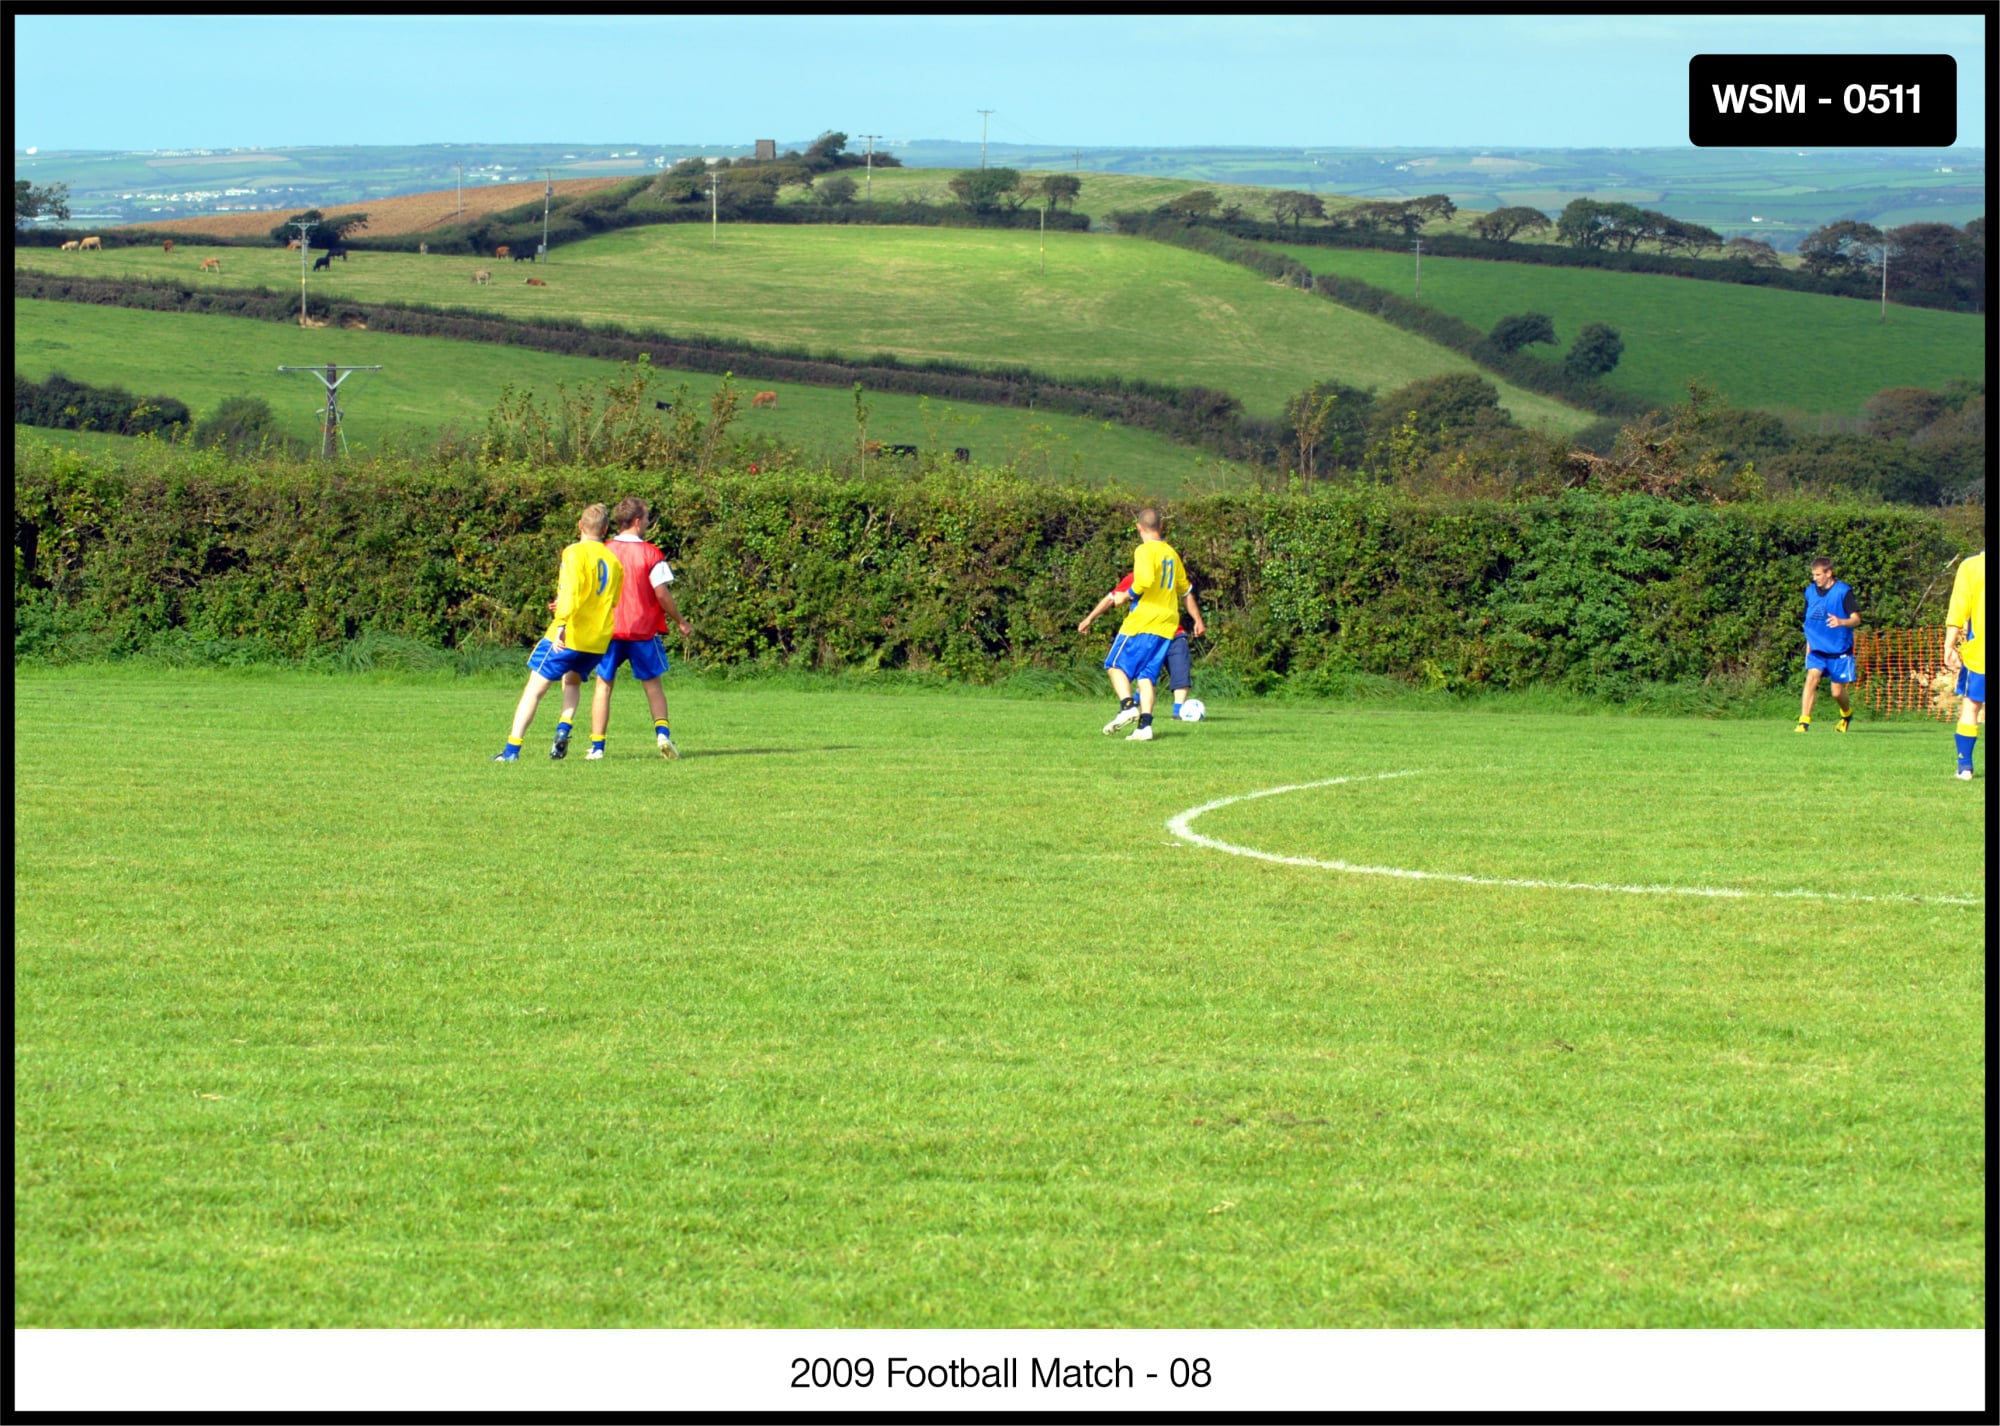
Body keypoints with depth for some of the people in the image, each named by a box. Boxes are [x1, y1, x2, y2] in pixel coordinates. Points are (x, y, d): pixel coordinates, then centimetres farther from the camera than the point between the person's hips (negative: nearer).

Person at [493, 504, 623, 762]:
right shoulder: (614, 560, 11)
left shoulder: (576, 553, -6)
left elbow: (570, 591, -21)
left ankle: (512, 749, -9)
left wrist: (561, 624, -29)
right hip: (598, 642, 6)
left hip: (569, 636, -6)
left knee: (534, 689, -2)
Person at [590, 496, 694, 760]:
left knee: (604, 684, 8)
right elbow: (662, 593, -9)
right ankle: (662, 731, -8)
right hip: (643, 628, -2)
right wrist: (680, 622, 3)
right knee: (652, 684, 12)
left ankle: (597, 745, 2)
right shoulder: (650, 553, -7)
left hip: (608, 629, 2)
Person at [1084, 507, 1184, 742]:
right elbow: (1183, 585, 24)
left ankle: (1128, 706, -15)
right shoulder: (1171, 553, 13)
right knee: (1146, 674, 6)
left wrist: (1129, 595, -8)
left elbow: (1145, 580, -24)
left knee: (1115, 665, 6)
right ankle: (1145, 725, -6)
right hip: (1167, 625, 6)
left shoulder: (1145, 550, -10)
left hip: (1142, 621, -6)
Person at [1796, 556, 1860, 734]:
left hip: (1840, 651, -3)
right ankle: (1804, 722, -24)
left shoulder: (1843, 592, -9)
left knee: (1837, 692, 2)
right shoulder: (1810, 591, 6)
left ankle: (1847, 713, 36)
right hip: (1817, 649, 3)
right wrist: (1808, 645, 18)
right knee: (1812, 677, -21)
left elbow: (1856, 619, -14)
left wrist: (1841, 622, -35)